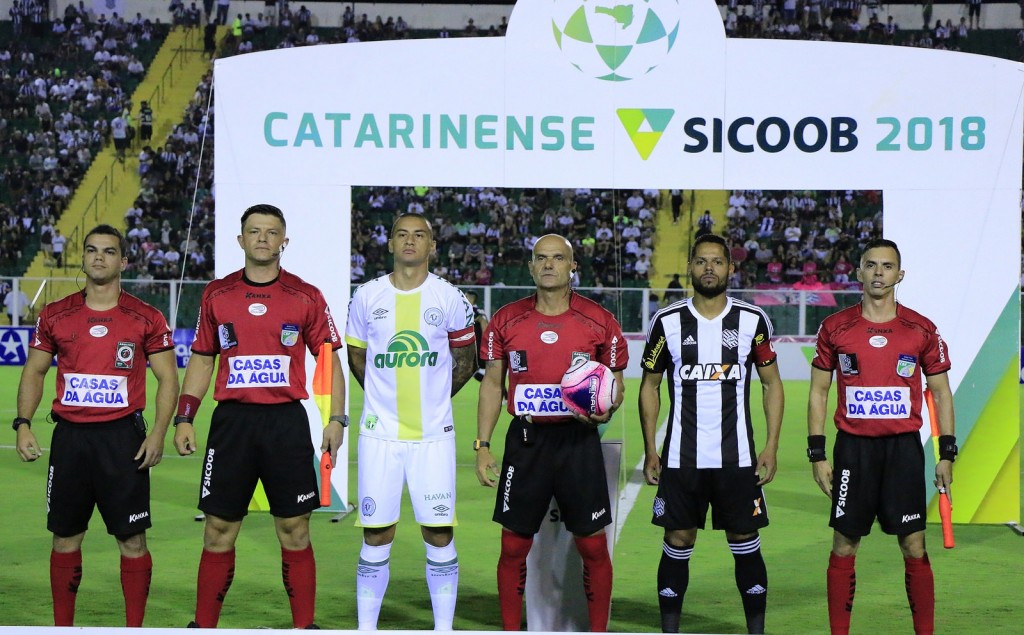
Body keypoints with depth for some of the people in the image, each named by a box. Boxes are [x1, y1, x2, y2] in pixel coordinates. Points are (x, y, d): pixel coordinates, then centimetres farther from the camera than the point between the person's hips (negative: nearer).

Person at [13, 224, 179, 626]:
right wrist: (23, 423, 1)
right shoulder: (55, 315, 7)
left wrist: (158, 433, -10)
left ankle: (134, 628, 8)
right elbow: (34, 372, 13)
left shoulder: (146, 319, 0)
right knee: (65, 536, 8)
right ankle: (62, 627, 18)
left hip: (123, 436, -2)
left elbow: (168, 378, 2)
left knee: (132, 539, 0)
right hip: (69, 437, 2)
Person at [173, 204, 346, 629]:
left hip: (286, 421, -1)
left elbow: (330, 359, 4)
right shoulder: (216, 295, 8)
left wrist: (336, 419, -6)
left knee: (294, 530, 2)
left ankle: (304, 626, 10)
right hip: (232, 419, 1)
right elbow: (201, 360, 13)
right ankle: (203, 626, 14)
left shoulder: (306, 297, 3)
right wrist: (184, 419, 5)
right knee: (218, 530, 4)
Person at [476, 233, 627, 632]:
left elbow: (615, 386, 8)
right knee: (514, 546, 5)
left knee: (593, 546, 2)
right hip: (525, 440, 1)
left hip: (579, 440, -1)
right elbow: (492, 383, 9)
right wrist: (482, 446, 3)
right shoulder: (507, 320, 3)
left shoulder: (599, 322, -1)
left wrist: (605, 411, -15)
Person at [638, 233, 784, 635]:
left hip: (737, 458, 0)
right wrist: (650, 450, 2)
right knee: (677, 544, 4)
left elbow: (772, 383, 7)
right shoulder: (667, 322, 1)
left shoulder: (753, 321, 1)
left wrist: (771, 447, 0)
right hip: (680, 458, 0)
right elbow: (649, 387, 8)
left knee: (745, 544, 4)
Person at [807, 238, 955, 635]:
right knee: (843, 547, 4)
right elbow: (818, 392, 7)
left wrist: (946, 455, 2)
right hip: (853, 447, 0)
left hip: (904, 446, 0)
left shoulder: (922, 330, 2)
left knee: (914, 548, 0)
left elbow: (941, 393, 8)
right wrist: (817, 454, 0)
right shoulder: (835, 328, 2)